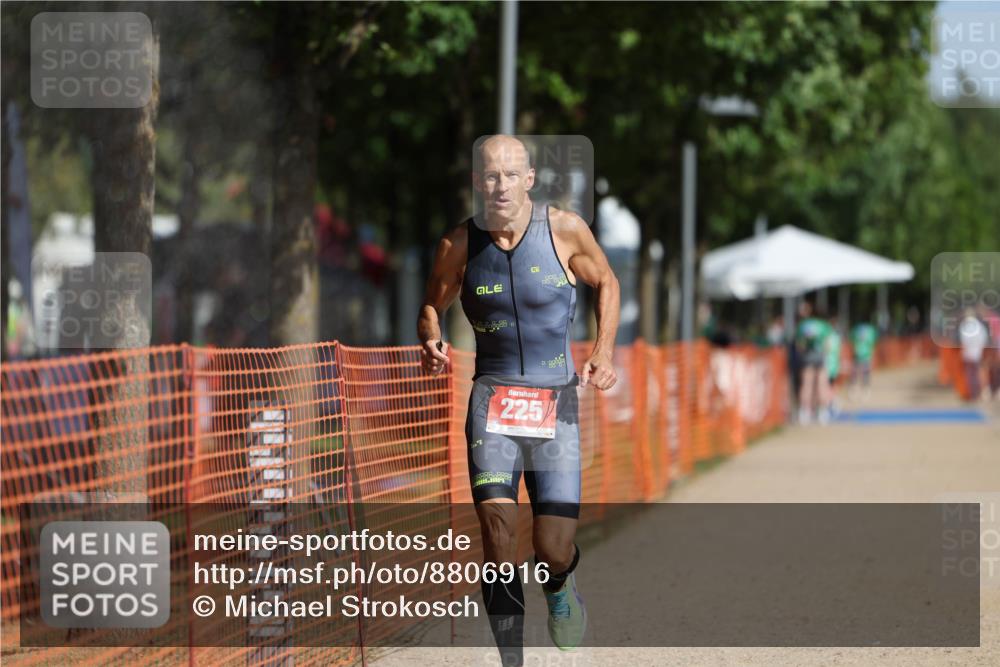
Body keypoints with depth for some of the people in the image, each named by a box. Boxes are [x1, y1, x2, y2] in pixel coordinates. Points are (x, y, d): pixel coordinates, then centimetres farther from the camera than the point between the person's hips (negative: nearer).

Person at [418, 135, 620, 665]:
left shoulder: (565, 230, -5)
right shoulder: (459, 244, -2)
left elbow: (606, 282, 14)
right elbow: (432, 305, 15)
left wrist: (603, 351, 2)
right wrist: (431, 343, -6)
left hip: (555, 397, 0)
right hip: (492, 393, 0)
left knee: (553, 549, -6)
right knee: (496, 522, -21)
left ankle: (559, 587, 34)